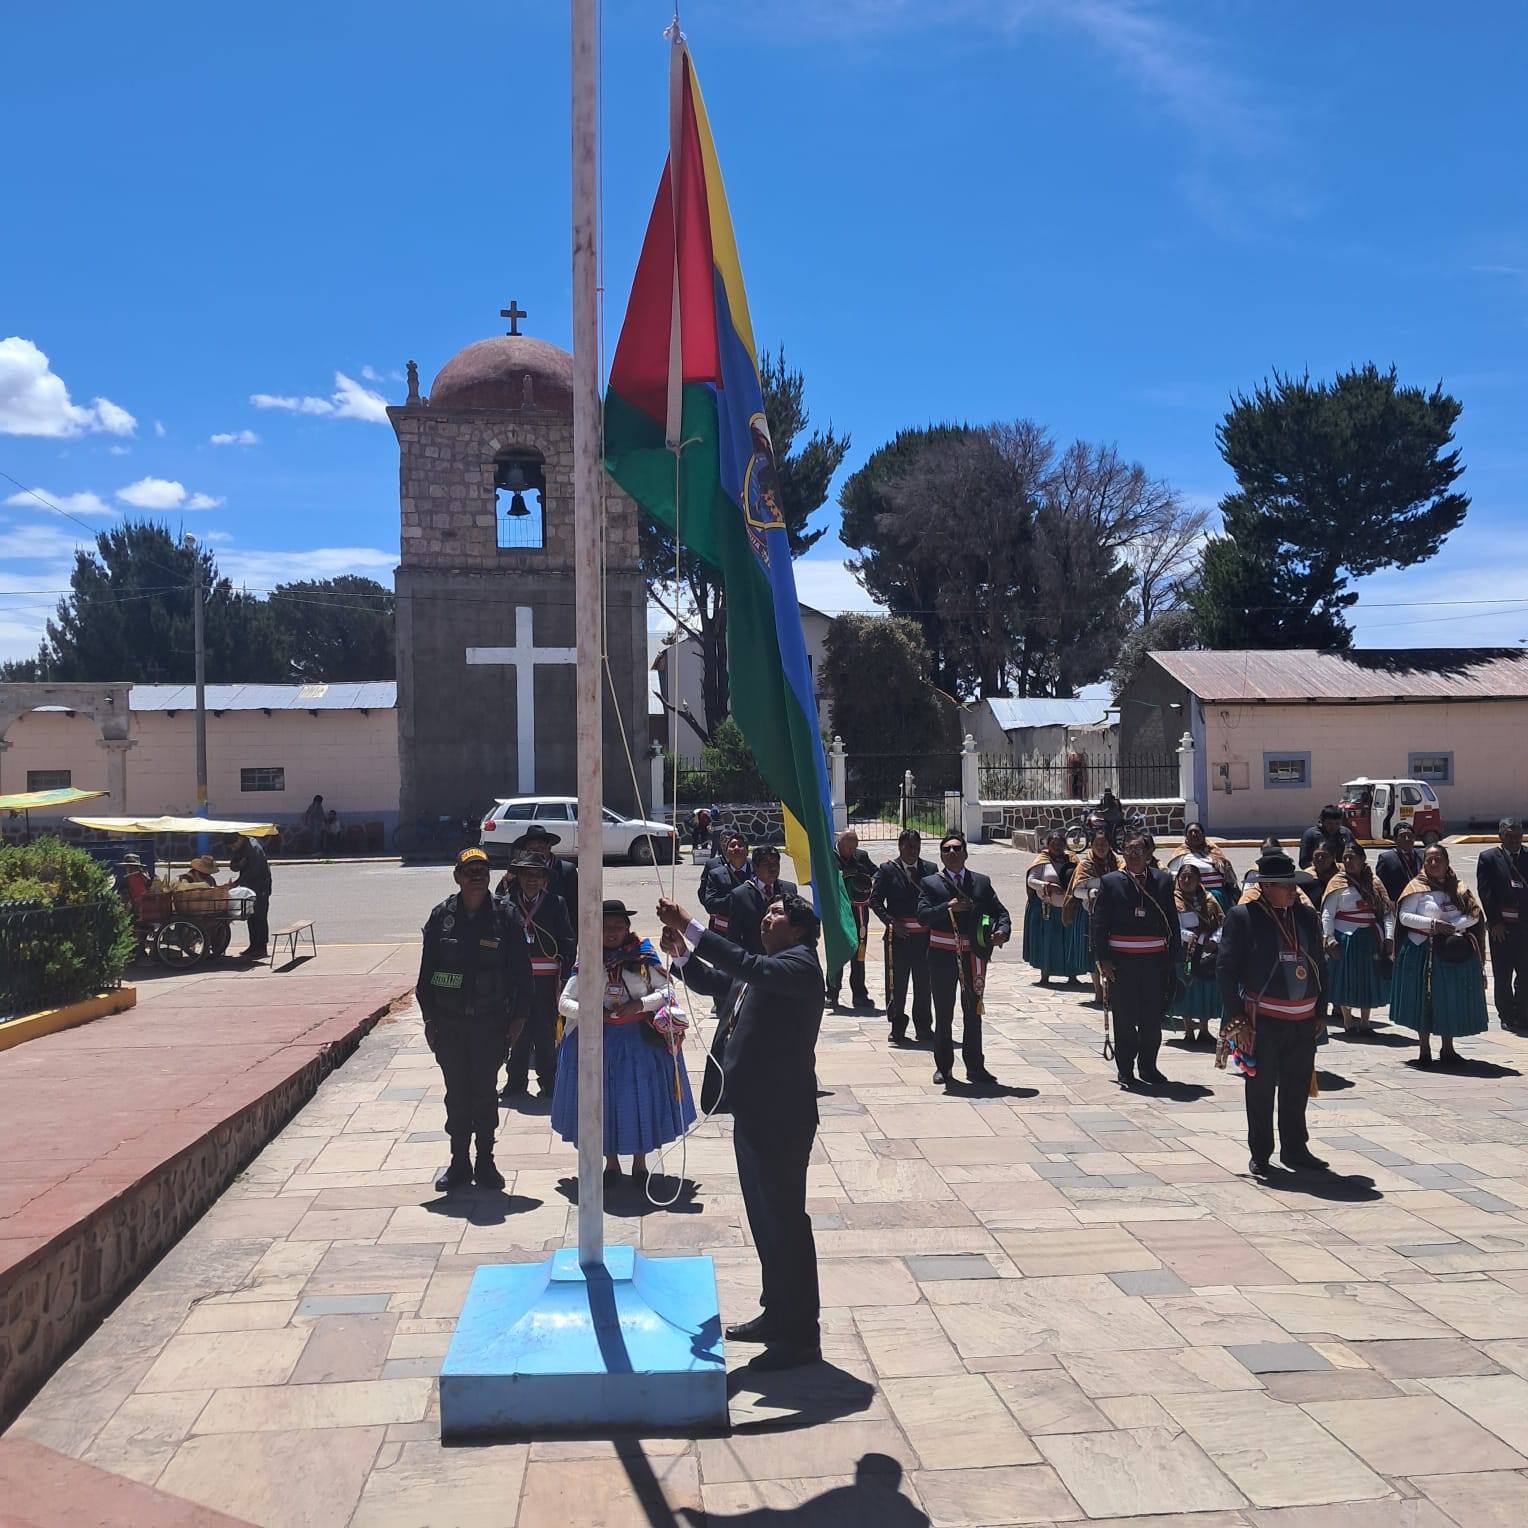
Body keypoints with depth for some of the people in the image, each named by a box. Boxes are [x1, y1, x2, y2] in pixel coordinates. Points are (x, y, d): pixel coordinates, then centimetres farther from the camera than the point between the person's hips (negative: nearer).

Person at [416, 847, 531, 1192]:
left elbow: (520, 970, 0)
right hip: (449, 1022, 2)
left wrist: (517, 1015, -3)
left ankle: (485, 1163, 19)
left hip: (491, 1022, -1)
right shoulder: (441, 917, 0)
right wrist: (430, 1018, 3)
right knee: (456, 1095, 9)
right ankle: (459, 1163, 20)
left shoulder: (504, 916, -4)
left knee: (485, 1093, 6)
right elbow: (427, 971, 5)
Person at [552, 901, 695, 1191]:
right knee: (604, 1100, 6)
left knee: (641, 1098, 4)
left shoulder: (644, 958, -2)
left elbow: (667, 991, -2)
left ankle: (639, 1162, 23)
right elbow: (564, 1002, 1)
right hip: (599, 1041, 1)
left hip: (641, 1039, -1)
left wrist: (640, 1004, -16)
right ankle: (611, 1163, 24)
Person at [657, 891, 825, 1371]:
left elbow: (748, 966, -30)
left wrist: (691, 928, -29)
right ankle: (777, 1312, 32)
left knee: (785, 1218, -2)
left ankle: (800, 1335, 8)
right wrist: (682, 954, 1)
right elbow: (714, 982, 19)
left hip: (781, 1114, -10)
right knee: (764, 1217, 18)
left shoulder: (799, 964, -13)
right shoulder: (768, 966, 14)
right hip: (753, 1111, 10)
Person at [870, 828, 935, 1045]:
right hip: (899, 935, -2)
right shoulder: (888, 870, 0)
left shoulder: (930, 869, 6)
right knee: (898, 984, 4)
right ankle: (897, 1029, 15)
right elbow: (875, 900, -2)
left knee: (924, 983, 8)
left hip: (925, 934, 2)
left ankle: (924, 1028, 18)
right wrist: (891, 922, -12)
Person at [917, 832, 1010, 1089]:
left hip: (973, 955, 2)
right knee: (943, 1014, 7)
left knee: (973, 1013, 9)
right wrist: (949, 907, -24)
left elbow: (1000, 912, 3)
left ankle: (975, 1067, 18)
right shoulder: (930, 883, 0)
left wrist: (1003, 931, -17)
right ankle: (943, 1067, 16)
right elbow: (923, 916, -12)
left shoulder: (981, 882, 7)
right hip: (942, 955, -2)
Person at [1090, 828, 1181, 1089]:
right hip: (1121, 960, -2)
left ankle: (1148, 1067, 23)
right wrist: (1103, 959, -6)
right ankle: (1125, 1070, 14)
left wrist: (1173, 958, 3)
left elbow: (1172, 923, 8)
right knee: (1124, 1018, 4)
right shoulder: (1110, 882, 0)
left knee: (1153, 1018, 7)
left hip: (1155, 960, 2)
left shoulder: (1163, 881, 5)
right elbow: (1098, 925, 0)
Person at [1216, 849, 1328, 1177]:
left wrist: (1319, 1012, 12)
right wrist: (1237, 1020, -11)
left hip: (1303, 1020, 5)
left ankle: (1295, 1149, 26)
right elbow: (1226, 970, -9)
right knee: (1261, 1089, 5)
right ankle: (1260, 1155, 17)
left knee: (1298, 1088, 13)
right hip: (1262, 1021, -5)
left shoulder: (1307, 914, 8)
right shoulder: (1242, 916, -9)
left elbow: (1317, 965, 15)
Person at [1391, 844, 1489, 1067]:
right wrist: (1433, 924, -18)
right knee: (1424, 998, 0)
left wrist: (1452, 926, -15)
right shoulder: (1418, 888, -1)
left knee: (1452, 997, 5)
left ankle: (1447, 1048, 18)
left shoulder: (1458, 889, 9)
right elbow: (1404, 916, -7)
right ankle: (1424, 1048, 10)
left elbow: (1473, 915, 1)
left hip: (1455, 952, 3)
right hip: (1423, 950, -3)